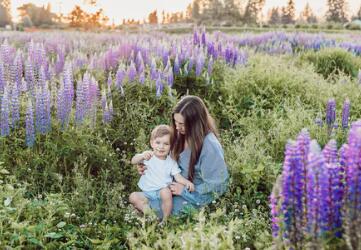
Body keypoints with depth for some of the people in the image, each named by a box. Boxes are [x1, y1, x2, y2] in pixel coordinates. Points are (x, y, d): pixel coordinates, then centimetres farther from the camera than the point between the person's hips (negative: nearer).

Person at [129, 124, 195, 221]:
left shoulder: (171, 162, 3)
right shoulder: (148, 156, 0)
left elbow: (178, 177, 0)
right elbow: (133, 161, -13)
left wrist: (187, 182, -21)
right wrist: (142, 156, -35)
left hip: (162, 191, -1)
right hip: (146, 193, 1)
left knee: (166, 191, -34)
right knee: (133, 196, -21)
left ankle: (165, 219, -17)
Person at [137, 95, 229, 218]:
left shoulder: (210, 146, -29)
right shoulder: (183, 134, -8)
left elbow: (215, 185, -23)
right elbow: (173, 160, 8)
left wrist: (185, 190, -19)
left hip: (199, 193, -7)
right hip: (181, 182, 7)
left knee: (155, 208, -15)